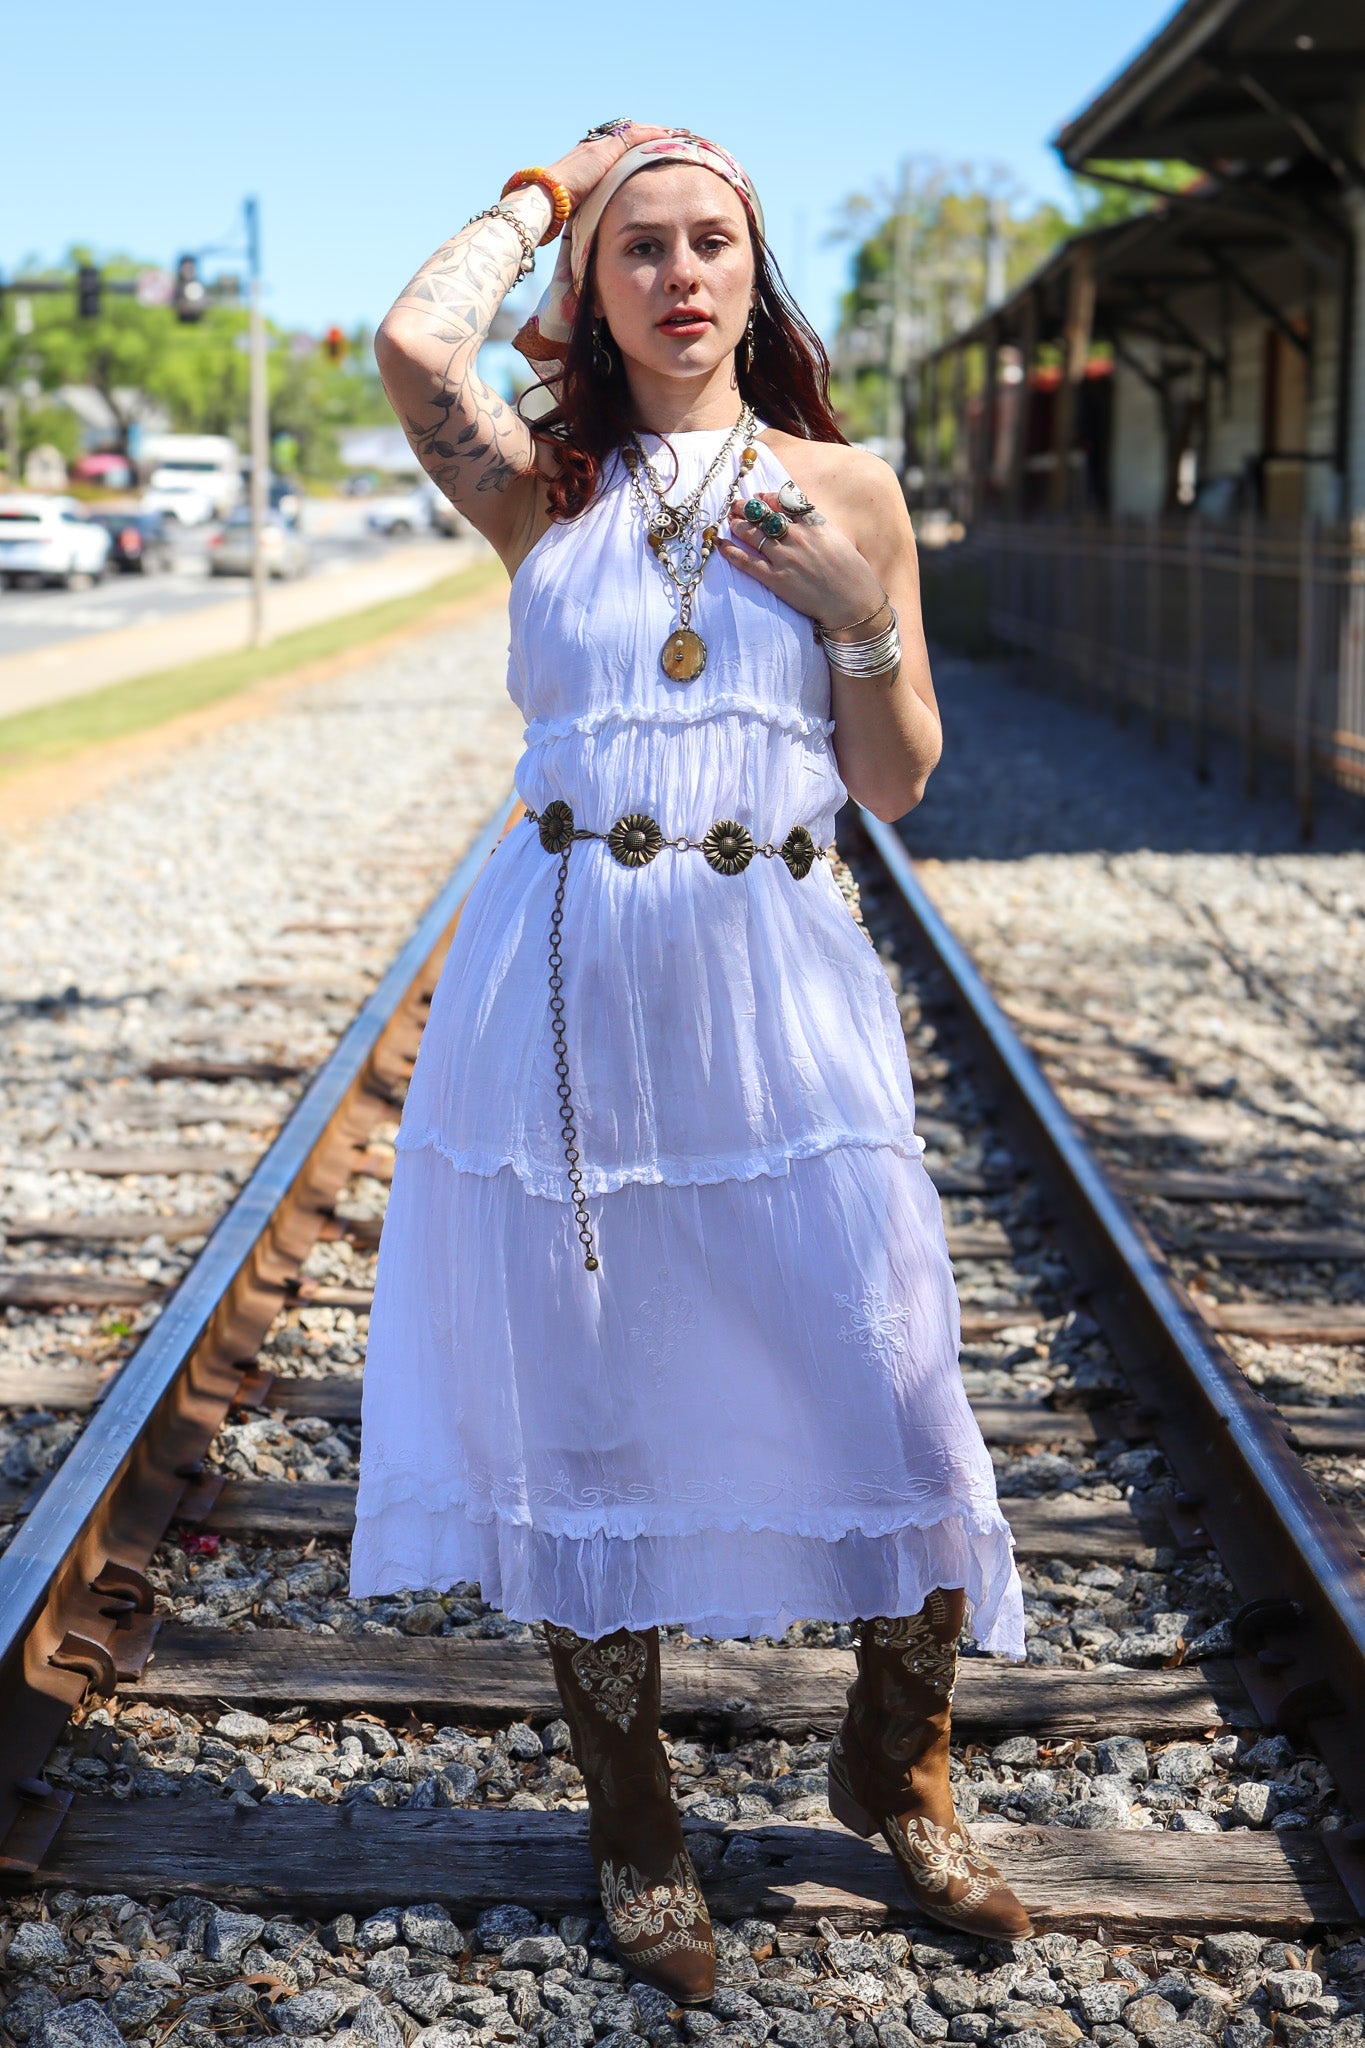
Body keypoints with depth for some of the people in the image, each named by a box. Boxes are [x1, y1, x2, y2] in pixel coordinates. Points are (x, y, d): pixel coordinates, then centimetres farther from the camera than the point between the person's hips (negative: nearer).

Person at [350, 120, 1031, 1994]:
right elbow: (415, 339, -15)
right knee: (590, 1417, 7)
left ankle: (895, 1770, 26)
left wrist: (863, 614, -9)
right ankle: (635, 1828, 26)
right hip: (569, 986, 0)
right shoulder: (546, 489, 6)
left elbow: (896, 785, 8)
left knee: (889, 1405, -1)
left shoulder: (843, 490, 7)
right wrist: (546, 186, 2)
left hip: (774, 986, 0)